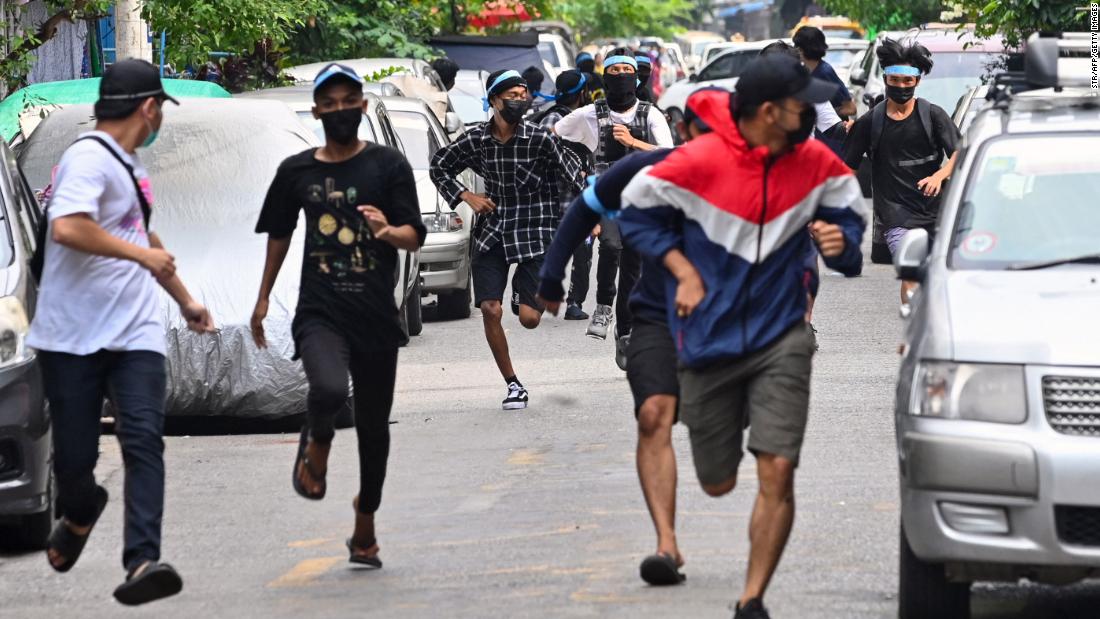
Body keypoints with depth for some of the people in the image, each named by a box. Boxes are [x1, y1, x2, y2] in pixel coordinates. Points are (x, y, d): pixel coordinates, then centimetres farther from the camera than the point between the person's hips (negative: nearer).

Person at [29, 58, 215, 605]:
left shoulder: (129, 163, 17)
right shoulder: (89, 157, -13)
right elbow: (67, 227, -30)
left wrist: (184, 299, 40)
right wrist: (142, 254, -20)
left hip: (135, 333, 7)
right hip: (72, 335, -7)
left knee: (144, 440, -13)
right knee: (74, 453, 3)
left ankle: (142, 564, -22)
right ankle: (79, 514, 38)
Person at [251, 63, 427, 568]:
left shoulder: (388, 165, 1)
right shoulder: (297, 171, 7)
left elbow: (415, 237, -5)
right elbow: (279, 234, 21)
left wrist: (388, 230, -28)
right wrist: (263, 299, 22)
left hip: (376, 317, 1)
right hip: (319, 312, -1)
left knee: (374, 424, 8)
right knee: (329, 390, -30)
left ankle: (366, 522, 28)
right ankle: (316, 446, 4)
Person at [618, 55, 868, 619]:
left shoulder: (814, 161, -3)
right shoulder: (699, 162, -13)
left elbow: (849, 209, 15)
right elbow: (636, 212, 0)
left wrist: (841, 240, -8)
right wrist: (684, 271, -7)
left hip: (781, 337, 1)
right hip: (709, 339, -1)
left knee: (777, 472, -15)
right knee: (718, 485, 9)